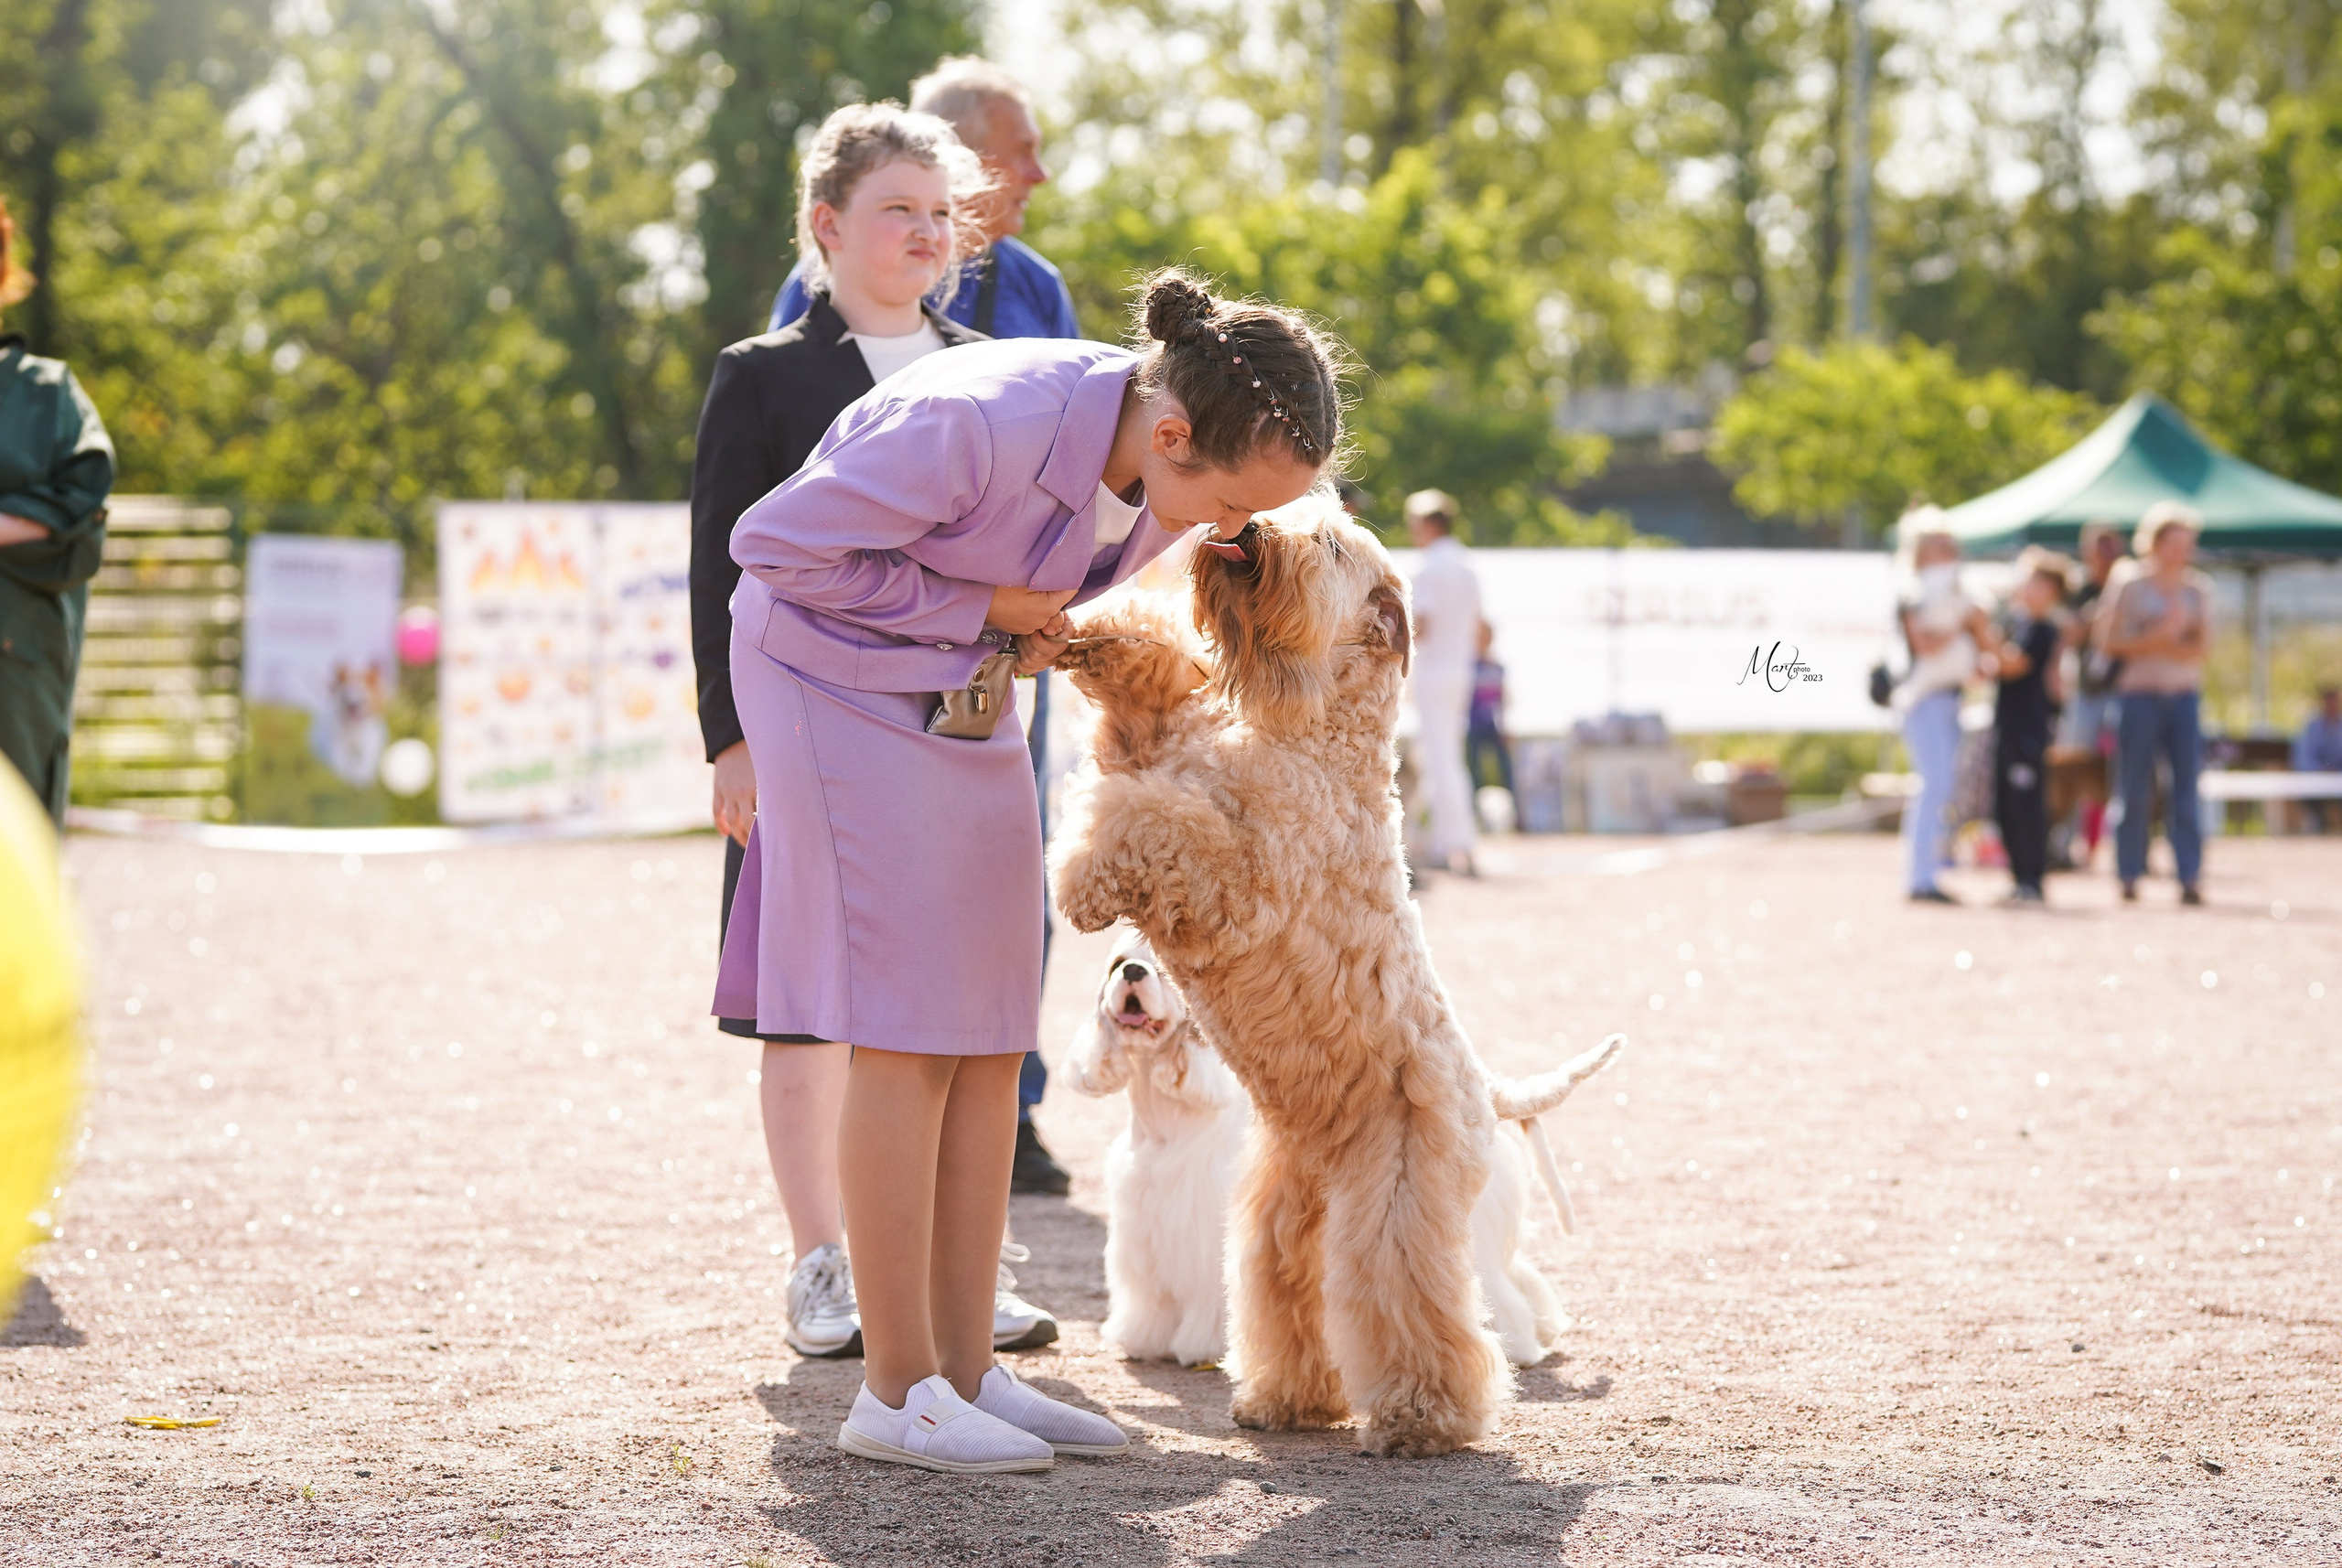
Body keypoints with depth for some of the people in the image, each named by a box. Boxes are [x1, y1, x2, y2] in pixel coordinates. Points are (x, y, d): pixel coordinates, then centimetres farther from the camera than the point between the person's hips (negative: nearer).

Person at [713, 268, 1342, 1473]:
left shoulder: (1162, 467, -9)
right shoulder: (978, 423, -32)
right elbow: (775, 545, -23)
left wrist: (1033, 631, -6)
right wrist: (978, 610, -21)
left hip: (971, 694, 8)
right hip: (841, 678, -7)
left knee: (990, 1039, 4)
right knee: (907, 1034, -10)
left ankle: (966, 1371, 9)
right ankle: (897, 1393, -5)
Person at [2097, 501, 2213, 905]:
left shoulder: (2198, 588, 11)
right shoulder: (2127, 583, 3)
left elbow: (2201, 646, 2)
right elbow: (2110, 641, -2)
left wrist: (2154, 643, -11)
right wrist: (2159, 637, -12)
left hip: (2184, 695, 2)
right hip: (2138, 693, -2)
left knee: (2186, 788, -4)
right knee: (2134, 791, -2)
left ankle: (2191, 878, -6)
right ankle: (2129, 876, 5)